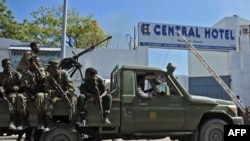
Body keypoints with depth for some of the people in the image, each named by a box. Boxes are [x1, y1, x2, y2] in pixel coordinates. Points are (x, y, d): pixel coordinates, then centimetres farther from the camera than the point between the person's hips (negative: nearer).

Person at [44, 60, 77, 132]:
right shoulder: (48, 77, -4)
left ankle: (72, 123, -30)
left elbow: (71, 88, -18)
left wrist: (66, 92, -40)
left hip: (66, 94, -2)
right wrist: (54, 92, -36)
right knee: (48, 98, -30)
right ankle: (49, 123, -27)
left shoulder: (64, 74, -14)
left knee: (73, 98, -34)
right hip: (56, 95, 2)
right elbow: (47, 89, -13)